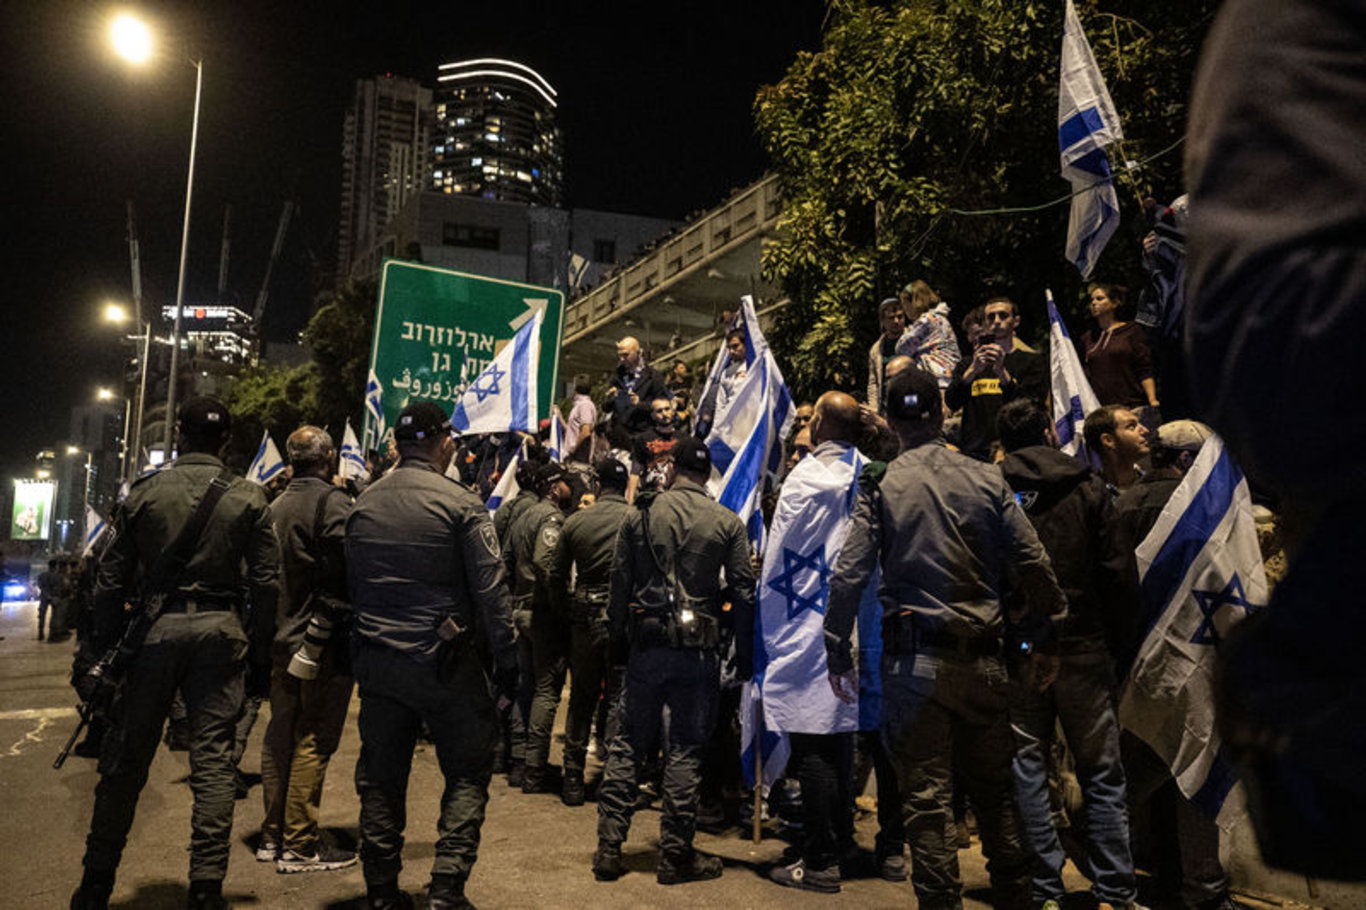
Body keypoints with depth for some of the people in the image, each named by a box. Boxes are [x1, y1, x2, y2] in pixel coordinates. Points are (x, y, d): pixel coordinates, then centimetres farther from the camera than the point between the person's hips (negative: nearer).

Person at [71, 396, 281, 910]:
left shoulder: (145, 492, 2)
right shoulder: (249, 499, 0)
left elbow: (111, 580, 3)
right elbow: (266, 584, -2)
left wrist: (104, 651, 11)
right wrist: (260, 657, 6)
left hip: (156, 630, 1)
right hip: (221, 632, 0)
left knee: (125, 761, 13)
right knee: (213, 763, 4)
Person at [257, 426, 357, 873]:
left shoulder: (277, 506, 11)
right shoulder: (332, 502, -12)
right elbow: (340, 576, -18)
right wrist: (321, 636, -11)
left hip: (281, 639, 8)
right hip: (322, 642, -8)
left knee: (280, 735, 15)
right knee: (313, 741, -1)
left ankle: (273, 836, 25)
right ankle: (300, 845, 5)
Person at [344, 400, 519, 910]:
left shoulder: (364, 505, 6)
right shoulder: (461, 505, -11)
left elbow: (351, 584, 13)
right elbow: (490, 591, -12)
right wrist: (506, 661, -6)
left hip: (377, 659, 5)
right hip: (444, 661, -5)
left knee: (380, 777, 14)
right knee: (469, 772, 7)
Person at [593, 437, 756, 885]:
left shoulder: (639, 516, 3)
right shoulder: (727, 523, -1)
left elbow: (619, 584, 5)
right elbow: (743, 593, -1)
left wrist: (617, 640, 13)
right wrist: (744, 654, 6)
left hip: (645, 646, 1)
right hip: (698, 651, -1)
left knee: (626, 747, 11)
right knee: (685, 752, 6)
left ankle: (608, 850, 14)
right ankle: (675, 856, 14)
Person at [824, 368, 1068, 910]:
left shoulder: (879, 487, -4)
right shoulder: (986, 480, 3)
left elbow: (848, 575, -8)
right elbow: (1033, 565, 3)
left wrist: (838, 654, 1)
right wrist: (1044, 641, 14)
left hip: (914, 662, -3)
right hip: (982, 660, 3)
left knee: (927, 797, 5)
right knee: (995, 791, 17)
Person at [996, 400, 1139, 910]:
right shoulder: (1085, 487, 0)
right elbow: (1114, 571, -2)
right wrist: (1110, 632, 8)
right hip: (1083, 648, 0)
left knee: (1027, 771, 7)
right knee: (1101, 772, 10)